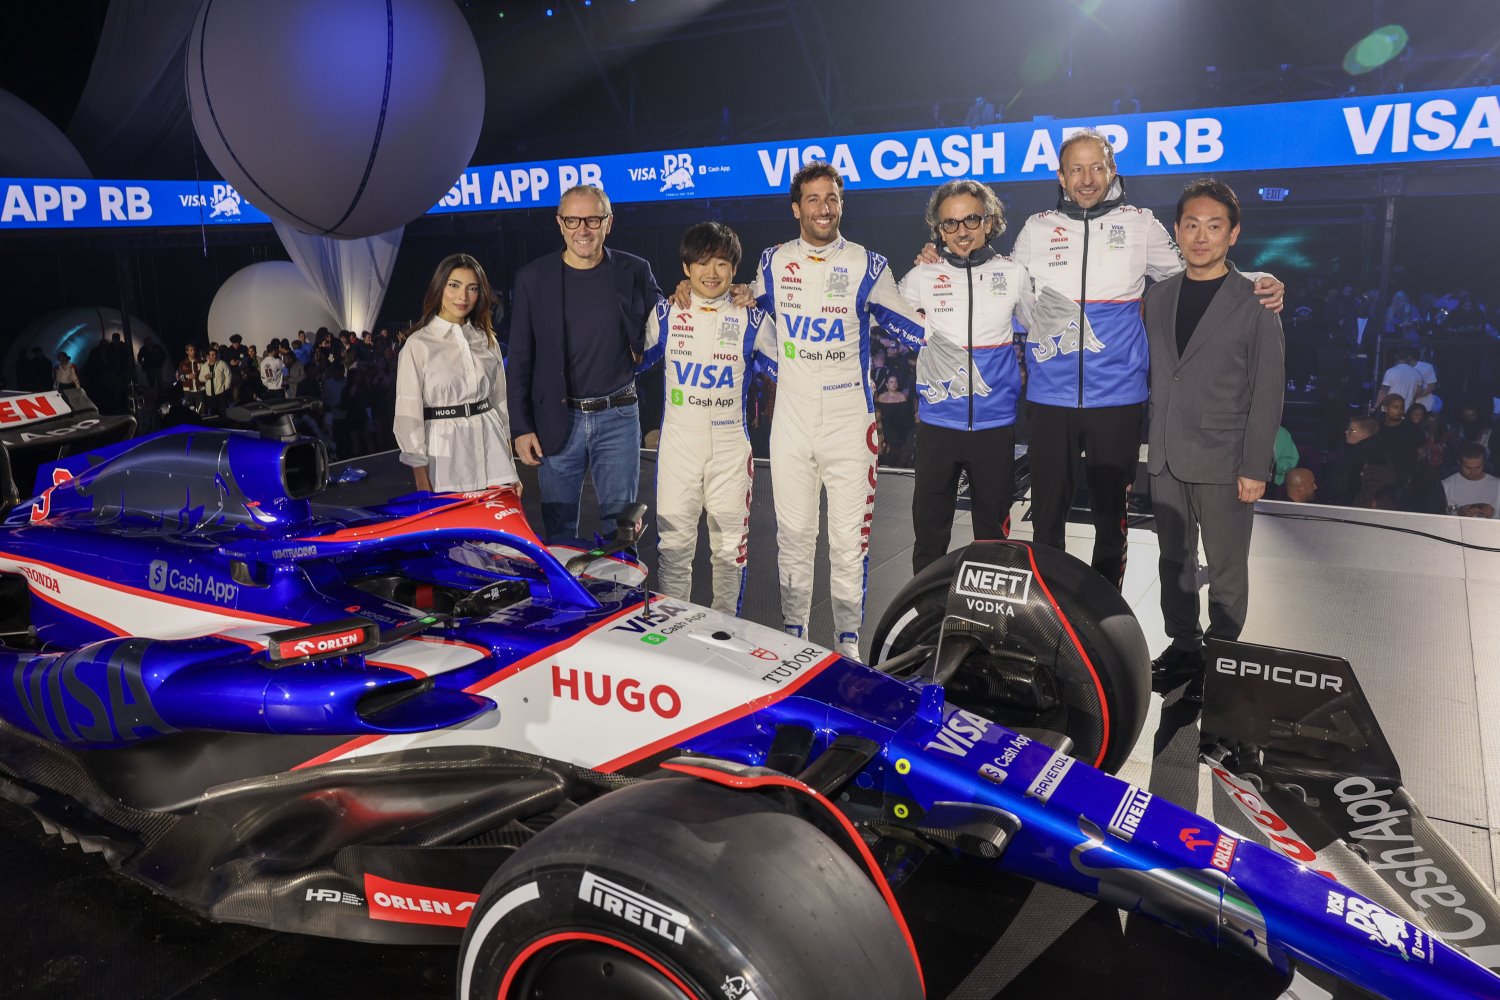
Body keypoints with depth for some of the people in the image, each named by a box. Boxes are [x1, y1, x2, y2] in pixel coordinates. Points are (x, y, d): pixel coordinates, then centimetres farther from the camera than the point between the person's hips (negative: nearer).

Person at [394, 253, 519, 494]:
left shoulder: (487, 340, 9)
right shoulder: (418, 345, -4)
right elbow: (409, 413, -5)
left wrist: (511, 469, 12)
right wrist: (422, 481, -8)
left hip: (491, 448, 4)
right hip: (445, 452, -3)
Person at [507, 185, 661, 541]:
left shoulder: (634, 271, 1)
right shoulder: (532, 278, 1)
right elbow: (519, 359, 3)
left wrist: (641, 352, -4)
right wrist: (522, 427, -1)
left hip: (618, 417, 0)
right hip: (556, 421, 0)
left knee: (620, 523, 4)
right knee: (558, 527, 9)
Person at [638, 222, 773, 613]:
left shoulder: (751, 320, 3)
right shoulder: (665, 314, 6)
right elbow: (636, 361, 18)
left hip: (731, 445, 0)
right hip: (678, 444, 0)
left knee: (730, 545, 7)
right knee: (674, 543, 3)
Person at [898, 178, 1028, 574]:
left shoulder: (1014, 275, 3)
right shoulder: (921, 278, 0)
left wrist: (1020, 372, 12)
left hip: (995, 423, 1)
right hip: (938, 423, 0)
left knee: (994, 527, 12)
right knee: (930, 529, 5)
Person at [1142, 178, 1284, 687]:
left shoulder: (1255, 303, -6)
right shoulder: (1158, 297, 9)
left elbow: (1268, 391, -7)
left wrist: (1254, 468, -11)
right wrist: (1154, 445, 8)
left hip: (1223, 462, -4)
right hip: (1166, 458, 5)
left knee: (1226, 568, 6)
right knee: (1174, 561, 14)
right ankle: (1183, 647, 28)